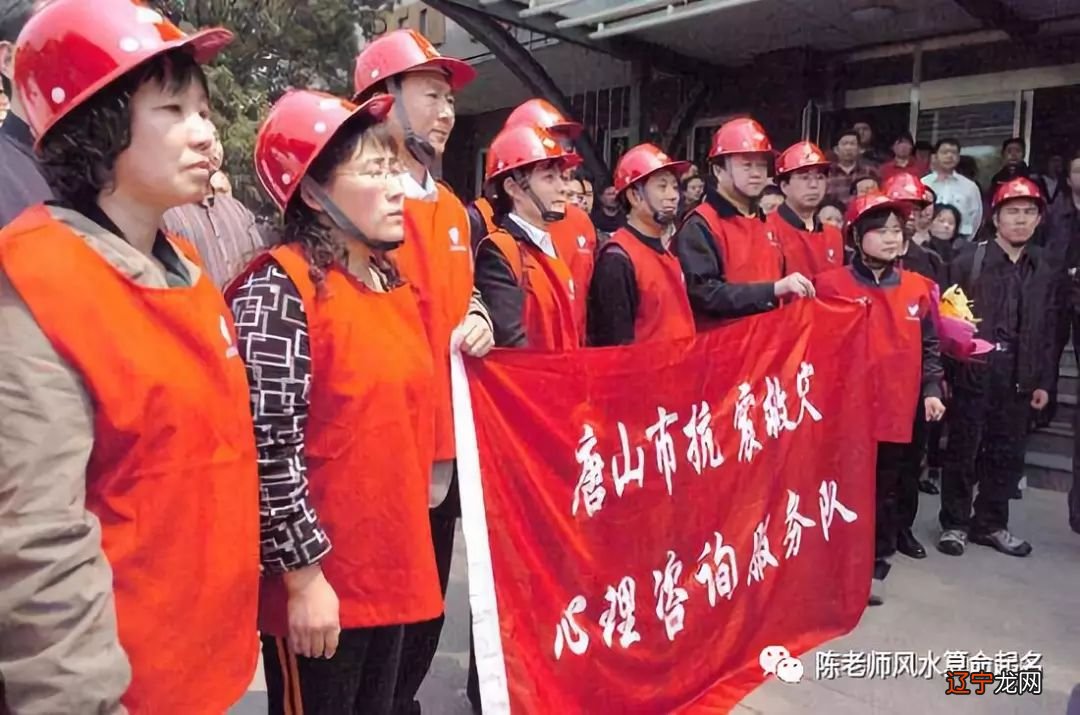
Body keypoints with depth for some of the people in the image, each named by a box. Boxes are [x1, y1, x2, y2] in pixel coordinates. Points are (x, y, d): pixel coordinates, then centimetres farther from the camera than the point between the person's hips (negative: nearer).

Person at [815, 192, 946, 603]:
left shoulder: (917, 288, 8)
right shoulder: (833, 285, -7)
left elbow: (928, 348, 14)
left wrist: (931, 390, 3)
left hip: (898, 412, 4)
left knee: (887, 490, 14)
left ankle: (874, 565, 30)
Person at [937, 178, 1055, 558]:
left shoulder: (1043, 270, 11)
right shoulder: (968, 263, -4)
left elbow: (1047, 330, 12)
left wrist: (1043, 380, 9)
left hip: (1018, 381, 5)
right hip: (973, 376, -4)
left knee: (1007, 456, 11)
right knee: (963, 453, 4)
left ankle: (990, 524, 26)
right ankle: (954, 523, 17)